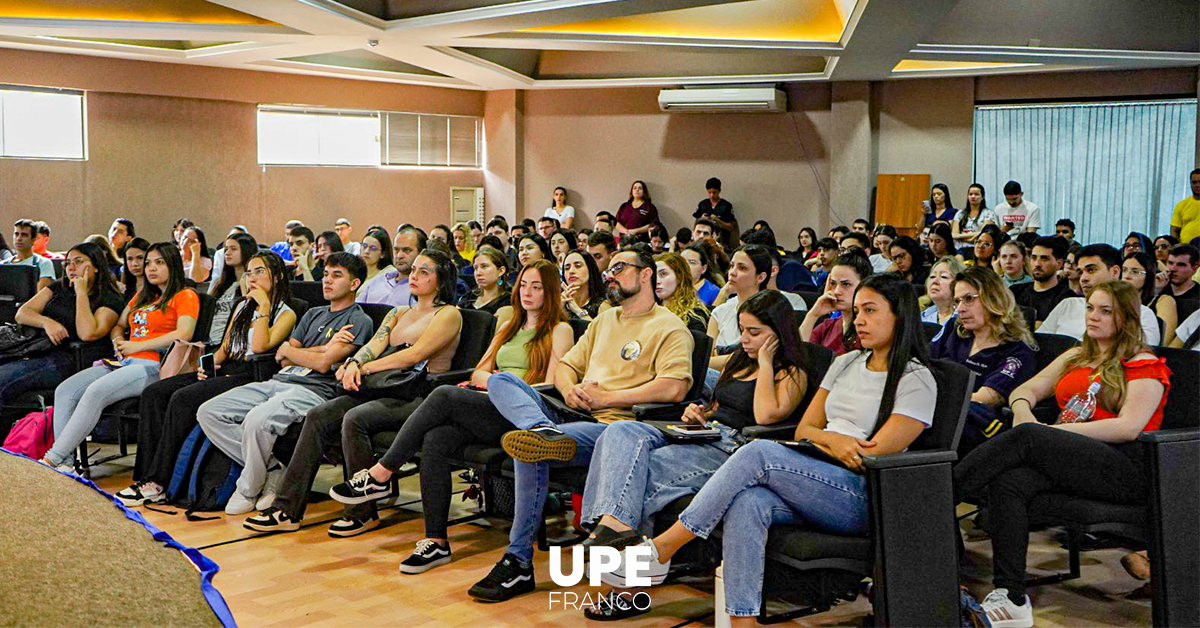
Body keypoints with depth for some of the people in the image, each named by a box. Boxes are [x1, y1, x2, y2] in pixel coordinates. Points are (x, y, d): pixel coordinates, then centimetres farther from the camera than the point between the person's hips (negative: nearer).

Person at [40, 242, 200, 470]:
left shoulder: (185, 296, 4)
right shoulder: (143, 296, 29)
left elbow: (184, 334, -12)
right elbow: (118, 325, 35)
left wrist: (137, 346, -9)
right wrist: (118, 341, 9)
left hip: (153, 366, -8)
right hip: (124, 363, 8)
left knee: (95, 392, -31)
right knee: (65, 390, -14)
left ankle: (53, 459, -28)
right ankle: (65, 461, -21)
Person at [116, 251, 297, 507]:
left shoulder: (286, 314, 1)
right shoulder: (243, 305, 25)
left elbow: (260, 346, -15)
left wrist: (263, 307, -9)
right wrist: (210, 364, 7)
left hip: (249, 376, -8)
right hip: (223, 370, 8)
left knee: (183, 399, -28)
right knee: (152, 394, -11)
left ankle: (157, 483, -23)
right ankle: (146, 474, -17)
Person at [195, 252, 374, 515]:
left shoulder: (359, 321, 1)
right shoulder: (313, 314, 25)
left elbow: (324, 363, -11)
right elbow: (281, 357, 16)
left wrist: (289, 350, 6)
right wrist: (321, 348, 2)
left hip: (313, 390, -8)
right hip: (277, 382, 8)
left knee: (257, 420, -35)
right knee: (208, 412, -7)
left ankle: (248, 490, -10)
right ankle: (272, 469, -7)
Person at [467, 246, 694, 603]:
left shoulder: (669, 327, 3)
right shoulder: (604, 321, 29)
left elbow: (674, 388, -13)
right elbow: (565, 366, 27)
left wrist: (606, 397, -12)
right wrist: (570, 391, 1)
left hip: (614, 426, -8)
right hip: (572, 416, 8)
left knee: (530, 454, -31)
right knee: (500, 380, -10)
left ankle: (519, 563, -24)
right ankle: (546, 432, -39)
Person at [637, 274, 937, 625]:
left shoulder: (917, 379, 1)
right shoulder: (846, 363, 22)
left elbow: (875, 455, -7)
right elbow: (803, 430, 18)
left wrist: (825, 442, 1)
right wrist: (832, 440, -4)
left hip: (862, 498, -6)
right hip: (813, 484, 6)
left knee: (759, 453, -28)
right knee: (745, 503, -30)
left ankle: (661, 549, -26)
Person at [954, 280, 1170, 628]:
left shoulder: (1144, 365, 8)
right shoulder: (1075, 358, 28)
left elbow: (1129, 428, -8)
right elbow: (1024, 390, 22)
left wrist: (1051, 432, -14)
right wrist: (1022, 409, -4)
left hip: (1126, 468, -5)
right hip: (1070, 462, 5)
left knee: (1026, 437, -30)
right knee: (1006, 481, -28)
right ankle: (1011, 598, -33)